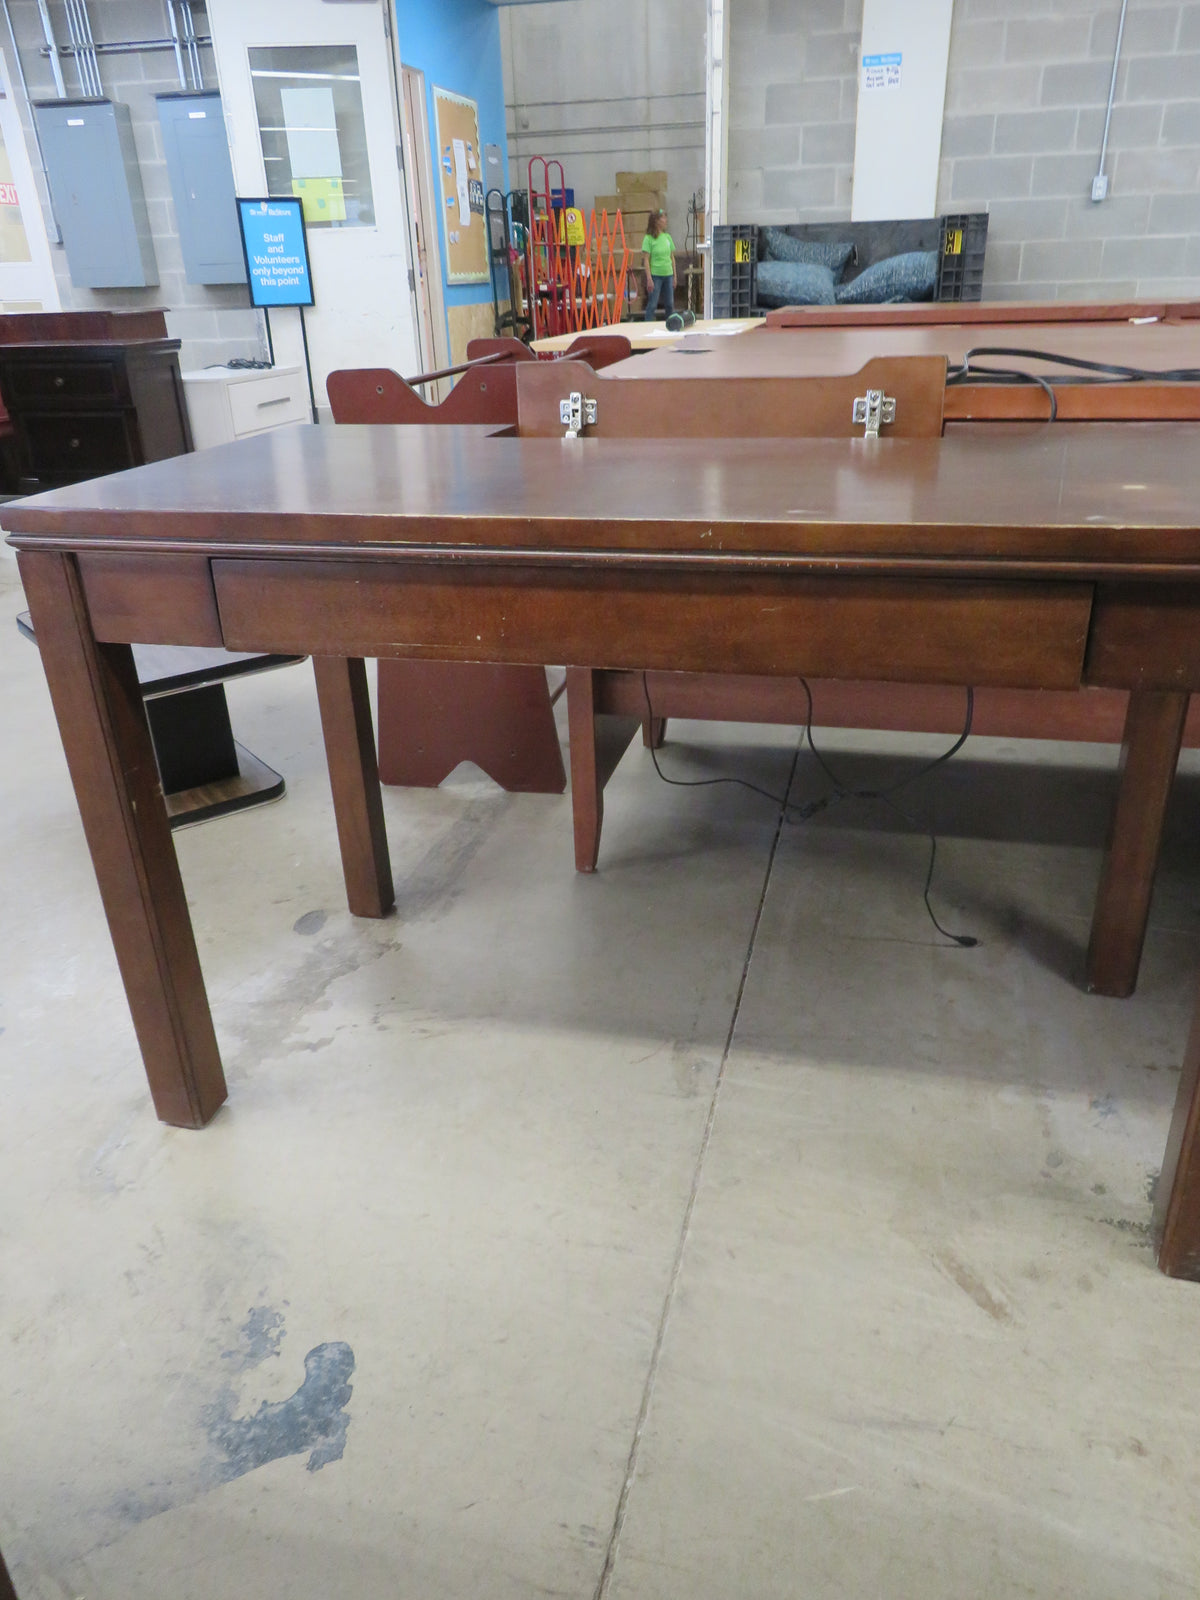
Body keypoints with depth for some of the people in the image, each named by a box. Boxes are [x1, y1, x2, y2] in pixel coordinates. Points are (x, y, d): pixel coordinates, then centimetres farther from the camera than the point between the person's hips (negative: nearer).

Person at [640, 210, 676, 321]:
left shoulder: (667, 237, 8)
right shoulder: (649, 238, -7)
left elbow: (672, 257, 13)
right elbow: (646, 260, -10)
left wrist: (674, 276, 10)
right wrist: (649, 278, -16)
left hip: (668, 275, 5)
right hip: (655, 275, -5)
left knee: (670, 304, 10)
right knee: (652, 304, -4)